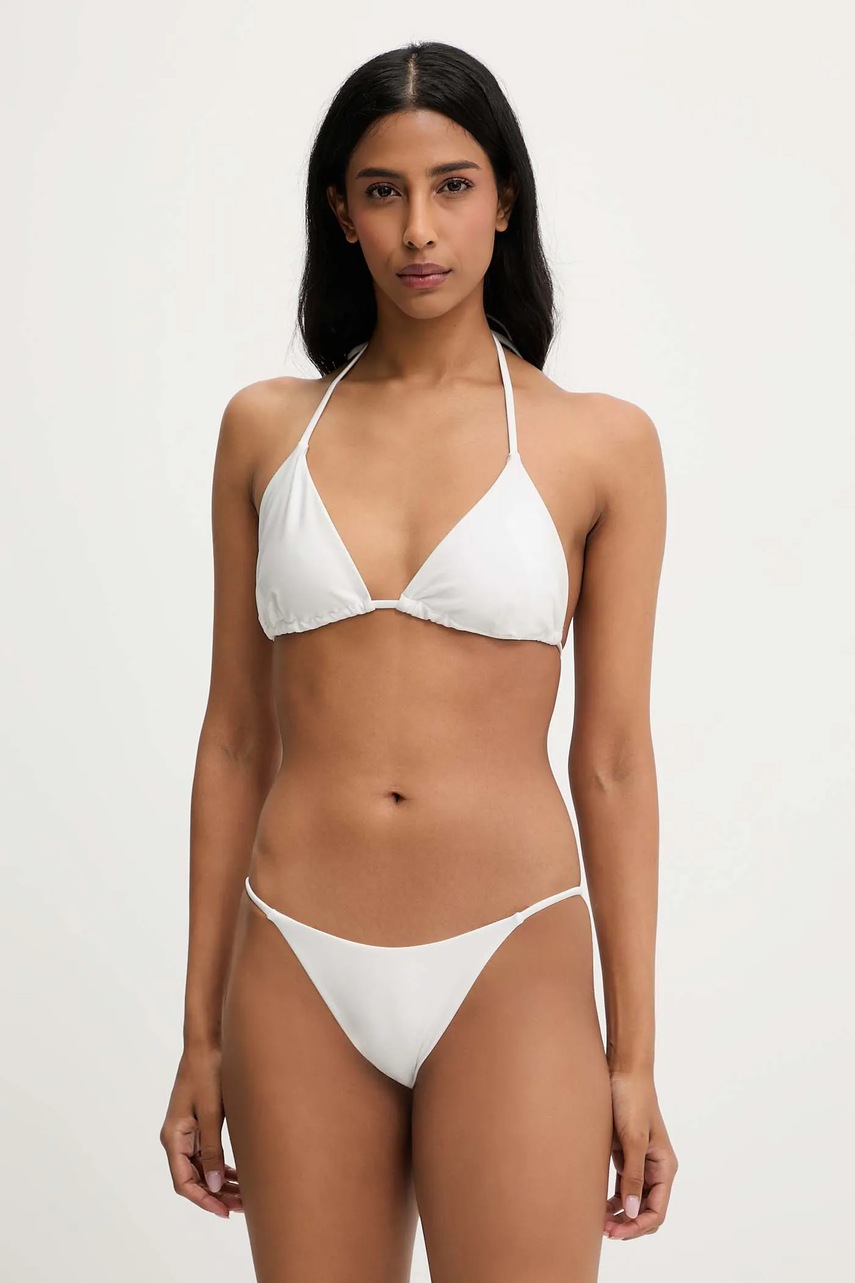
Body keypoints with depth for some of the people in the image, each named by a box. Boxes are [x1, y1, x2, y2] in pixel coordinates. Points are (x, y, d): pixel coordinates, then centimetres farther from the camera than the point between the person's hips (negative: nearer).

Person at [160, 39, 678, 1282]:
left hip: (510, 973, -2)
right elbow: (237, 736, 7)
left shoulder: (601, 444, -1)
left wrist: (634, 1059, 1)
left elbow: (613, 762, 1)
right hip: (298, 974, 2)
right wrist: (201, 1035, 8)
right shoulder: (266, 429, 5)